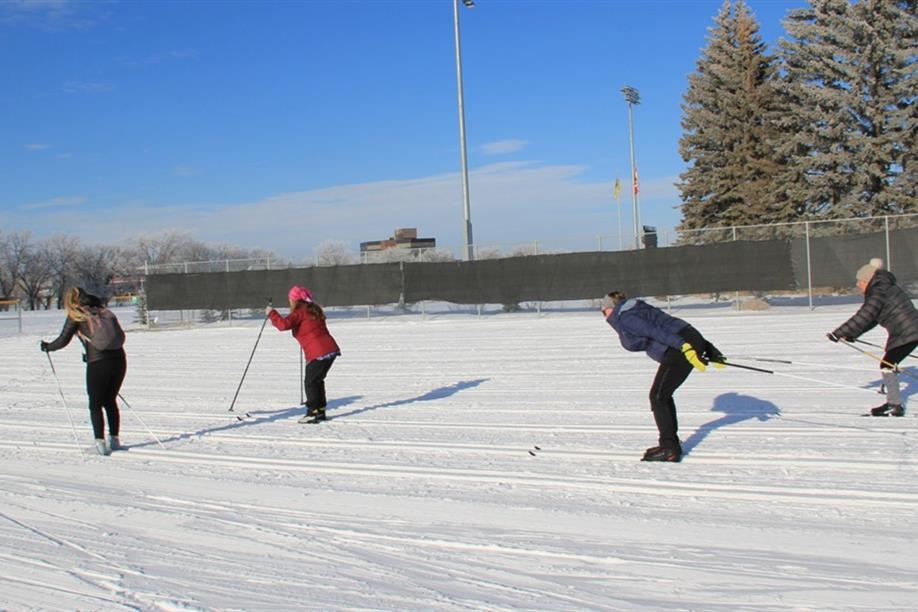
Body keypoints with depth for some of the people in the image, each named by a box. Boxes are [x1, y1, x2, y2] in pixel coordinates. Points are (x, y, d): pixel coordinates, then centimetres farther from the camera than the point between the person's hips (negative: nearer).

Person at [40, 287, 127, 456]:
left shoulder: (75, 317, 2)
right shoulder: (103, 311, 15)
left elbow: (63, 340, 4)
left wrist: (48, 347, 24)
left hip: (98, 363, -5)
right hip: (119, 359, 5)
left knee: (96, 404, 8)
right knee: (110, 401, 18)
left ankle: (100, 442, 0)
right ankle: (114, 439, 19)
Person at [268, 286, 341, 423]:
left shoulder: (300, 312, -7)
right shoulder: (314, 310, 19)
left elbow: (284, 324, -19)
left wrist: (271, 314, -5)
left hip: (318, 353, -9)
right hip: (331, 349, 9)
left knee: (310, 382, 1)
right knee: (317, 381, 19)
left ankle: (313, 413, 1)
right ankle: (320, 410, 23)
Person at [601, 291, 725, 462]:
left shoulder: (623, 319, -4)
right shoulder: (637, 309, 24)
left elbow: (656, 331, -17)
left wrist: (683, 347, -26)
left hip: (679, 350, -9)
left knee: (658, 397, 0)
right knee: (663, 395, 19)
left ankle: (669, 449, -1)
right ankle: (671, 443, 24)